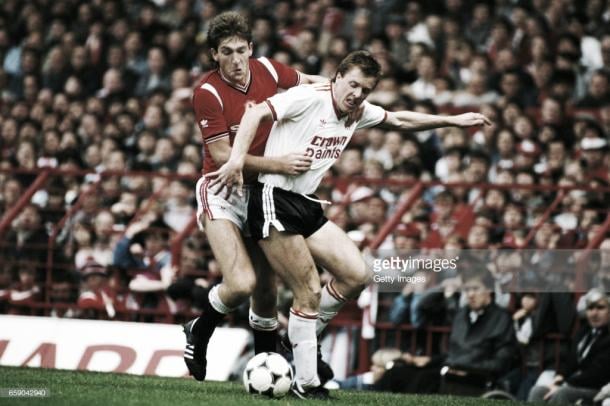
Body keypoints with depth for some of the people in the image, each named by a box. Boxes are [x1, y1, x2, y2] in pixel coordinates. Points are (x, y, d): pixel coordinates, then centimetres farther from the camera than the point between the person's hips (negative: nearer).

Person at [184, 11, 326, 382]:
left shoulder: (267, 70, -3)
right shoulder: (208, 92, -18)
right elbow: (222, 155, -21)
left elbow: (312, 83, 17)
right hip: (222, 191, -5)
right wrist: (278, 164, -30)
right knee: (241, 284, -22)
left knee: (266, 289, 6)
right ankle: (198, 334, 7)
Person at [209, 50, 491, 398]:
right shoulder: (308, 98, -15)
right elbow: (257, 114, -24)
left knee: (357, 275, 1)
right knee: (310, 293, -11)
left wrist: (453, 121, 25)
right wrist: (237, 160, -36)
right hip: (274, 200, -9)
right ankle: (306, 382, -2)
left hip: (307, 205, 9)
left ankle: (302, 339, 18)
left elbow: (399, 120, 26)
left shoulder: (359, 112, 9)